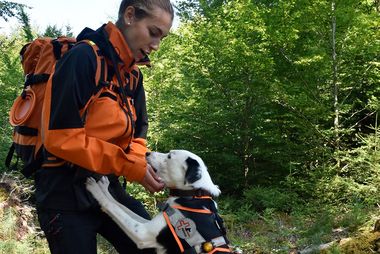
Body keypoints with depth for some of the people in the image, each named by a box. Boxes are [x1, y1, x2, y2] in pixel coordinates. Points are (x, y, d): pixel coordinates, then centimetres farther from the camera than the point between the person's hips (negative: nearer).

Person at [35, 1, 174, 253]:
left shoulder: (133, 75, 8)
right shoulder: (83, 58, -16)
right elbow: (61, 136, -21)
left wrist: (140, 162, -11)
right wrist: (127, 165, -20)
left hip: (109, 188, 7)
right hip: (67, 194, -7)